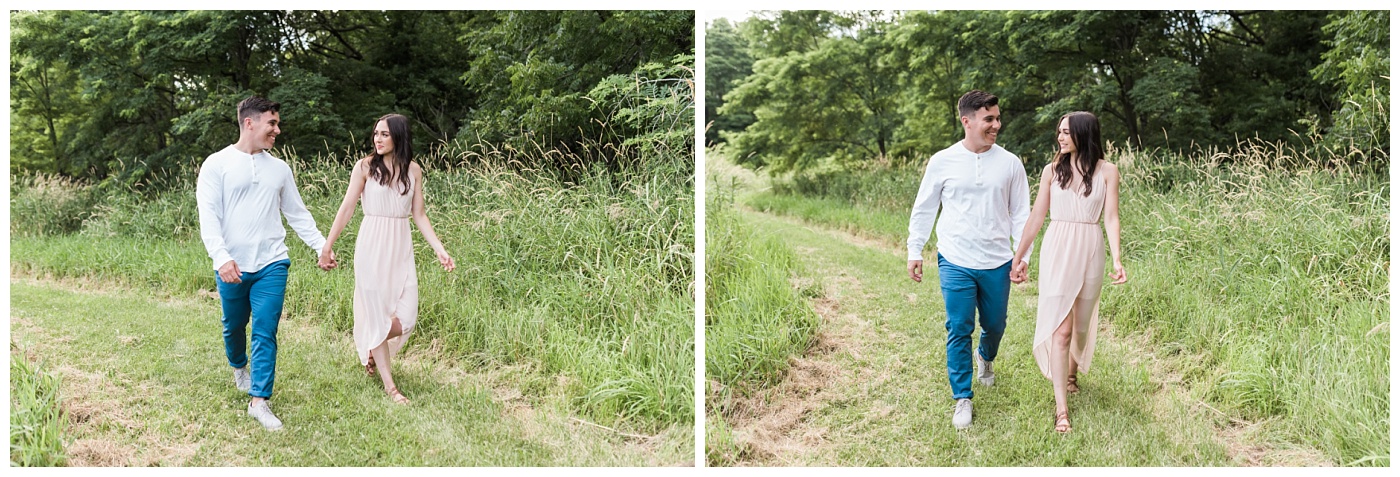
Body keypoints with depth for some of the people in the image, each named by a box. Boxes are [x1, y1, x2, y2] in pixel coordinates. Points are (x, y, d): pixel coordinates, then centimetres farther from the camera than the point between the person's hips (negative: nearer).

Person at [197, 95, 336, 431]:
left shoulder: (279, 169, 10)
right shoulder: (217, 164, -2)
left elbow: (298, 214, 16)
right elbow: (208, 216, -9)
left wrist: (322, 245, 6)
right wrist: (221, 258, -22)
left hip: (271, 265, 2)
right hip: (232, 266, -2)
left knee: (266, 332, -5)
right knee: (234, 326, 15)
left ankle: (259, 400, -2)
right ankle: (239, 367, 45)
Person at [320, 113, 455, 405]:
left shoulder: (413, 170, 5)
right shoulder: (365, 167, -3)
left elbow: (419, 214, 7)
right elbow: (347, 208, 0)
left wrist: (439, 249, 0)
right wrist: (327, 246, -1)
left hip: (401, 246, 3)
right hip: (372, 245, -3)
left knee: (406, 317, -2)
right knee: (377, 312, 0)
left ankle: (372, 349, 31)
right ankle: (388, 384, 10)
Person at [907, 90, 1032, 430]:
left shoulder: (1010, 163, 0)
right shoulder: (942, 162, -3)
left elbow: (1020, 213, 6)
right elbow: (923, 210, 5)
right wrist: (915, 251, 2)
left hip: (997, 264, 2)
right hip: (955, 263, -2)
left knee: (995, 325, 15)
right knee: (959, 330, -1)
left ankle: (985, 357, 49)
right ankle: (962, 399, 13)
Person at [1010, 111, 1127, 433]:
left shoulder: (1107, 171, 2)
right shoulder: (1052, 170, 4)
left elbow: (1111, 217, -3)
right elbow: (1037, 217, 8)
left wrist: (1116, 259, -14)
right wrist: (1019, 256, 9)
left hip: (1090, 250, 1)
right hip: (1057, 251, 0)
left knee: (1082, 322, 13)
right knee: (1060, 328, -7)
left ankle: (1072, 372, 44)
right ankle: (1062, 408, -6)